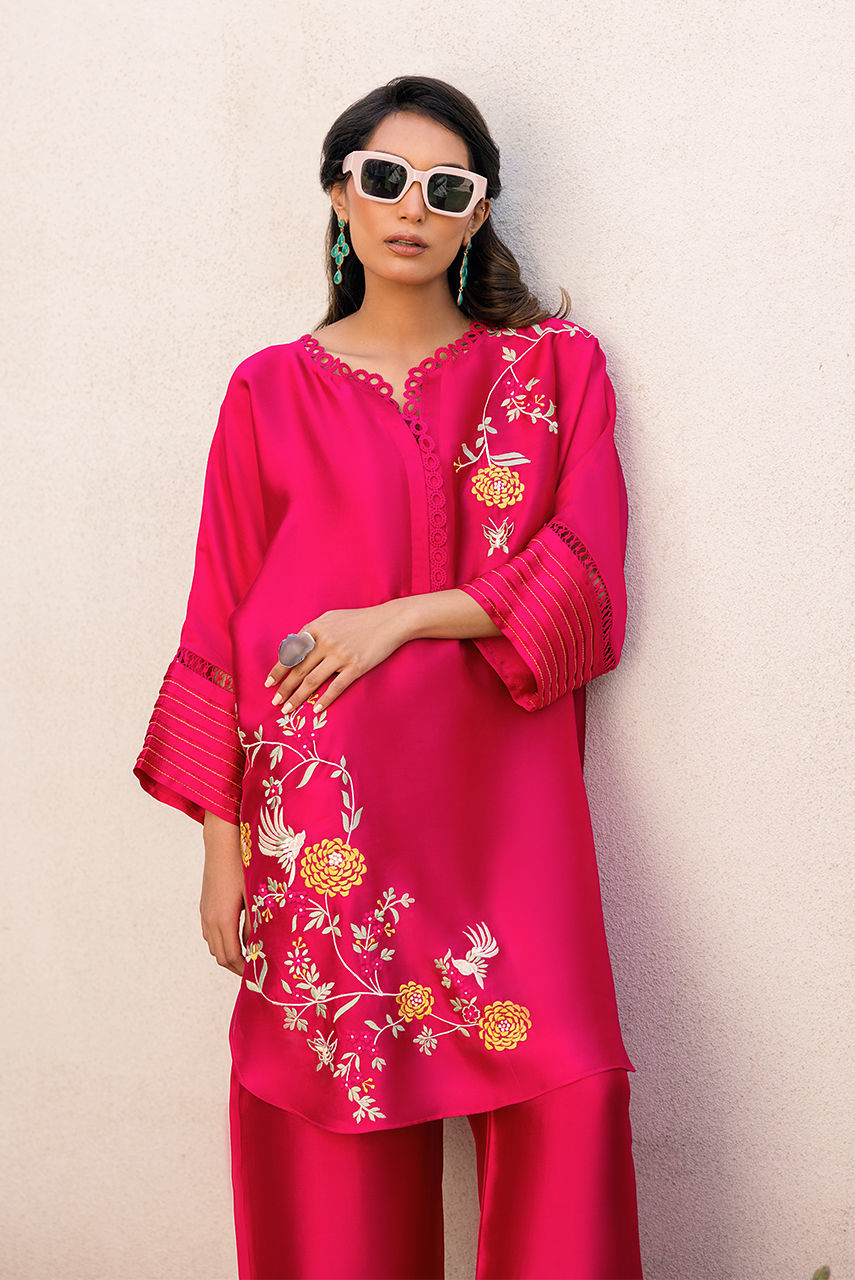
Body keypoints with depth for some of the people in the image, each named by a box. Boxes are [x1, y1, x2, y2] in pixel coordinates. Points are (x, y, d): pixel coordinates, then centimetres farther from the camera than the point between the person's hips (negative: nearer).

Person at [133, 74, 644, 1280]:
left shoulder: (556, 366, 10)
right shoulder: (270, 390, 9)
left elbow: (585, 586, 1)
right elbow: (222, 625, 6)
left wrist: (404, 616, -11)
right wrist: (223, 846, 1)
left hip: (500, 797, 0)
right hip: (323, 808, 0)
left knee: (566, 1113, -7)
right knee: (336, 1141, 3)